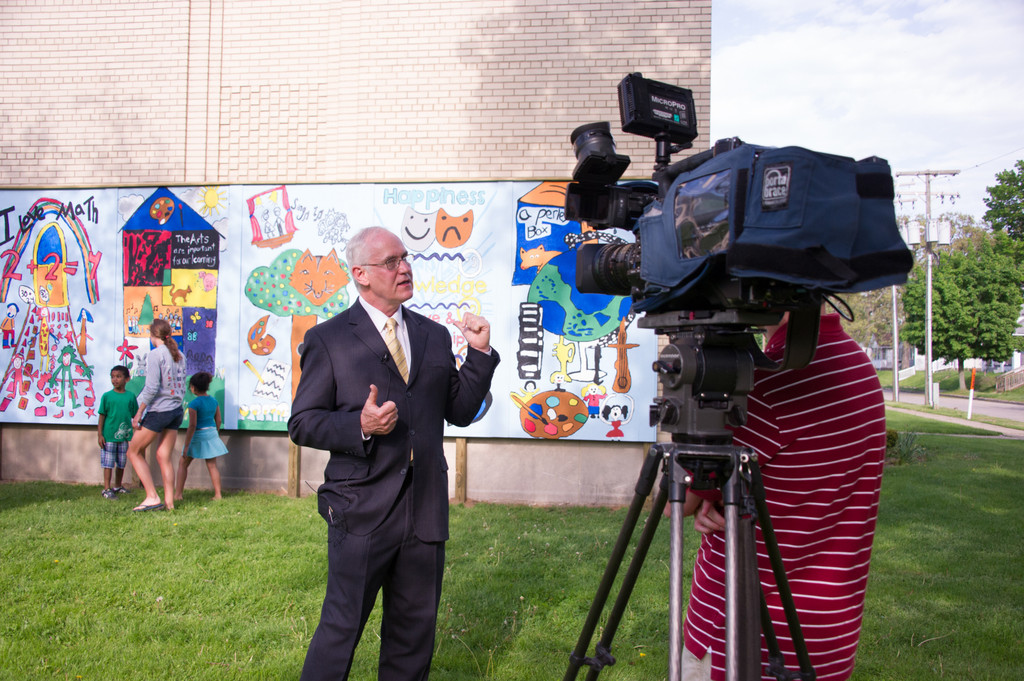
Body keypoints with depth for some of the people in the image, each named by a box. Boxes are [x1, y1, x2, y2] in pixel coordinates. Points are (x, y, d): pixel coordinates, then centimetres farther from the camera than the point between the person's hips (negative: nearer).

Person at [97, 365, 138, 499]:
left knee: (121, 464, 12)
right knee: (108, 464, -1)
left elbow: (134, 416, 9)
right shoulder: (107, 396, -2)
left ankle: (117, 487, 26)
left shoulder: (130, 396, 3)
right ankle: (107, 489, 5)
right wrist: (100, 434, -3)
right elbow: (102, 416, 0)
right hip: (109, 435, -3)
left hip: (124, 436, 3)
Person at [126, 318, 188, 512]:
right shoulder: (179, 356, 11)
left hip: (159, 410, -7)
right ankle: (169, 501, 9)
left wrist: (139, 412, -10)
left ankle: (152, 497, 2)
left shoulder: (155, 354, -10)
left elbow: (151, 388, -16)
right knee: (164, 457, 11)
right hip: (176, 411, 7)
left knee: (134, 452, 8)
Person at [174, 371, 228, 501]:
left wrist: (186, 446, -15)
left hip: (198, 436, -5)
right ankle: (218, 494, 8)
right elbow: (218, 421, 10)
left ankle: (178, 494, 11)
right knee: (212, 466, 9)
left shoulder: (194, 404, -15)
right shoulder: (214, 401, 3)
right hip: (212, 433, 5)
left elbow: (192, 426, -18)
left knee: (183, 464, 10)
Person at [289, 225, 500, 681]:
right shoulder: (328, 339, 0)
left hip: (426, 510, 4)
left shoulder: (435, 336, 12)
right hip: (361, 511, -4)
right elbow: (302, 424, -3)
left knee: (414, 634, 15)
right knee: (341, 628, 3)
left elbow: (460, 411, 12)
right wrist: (359, 426, -19)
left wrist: (480, 354, 1)